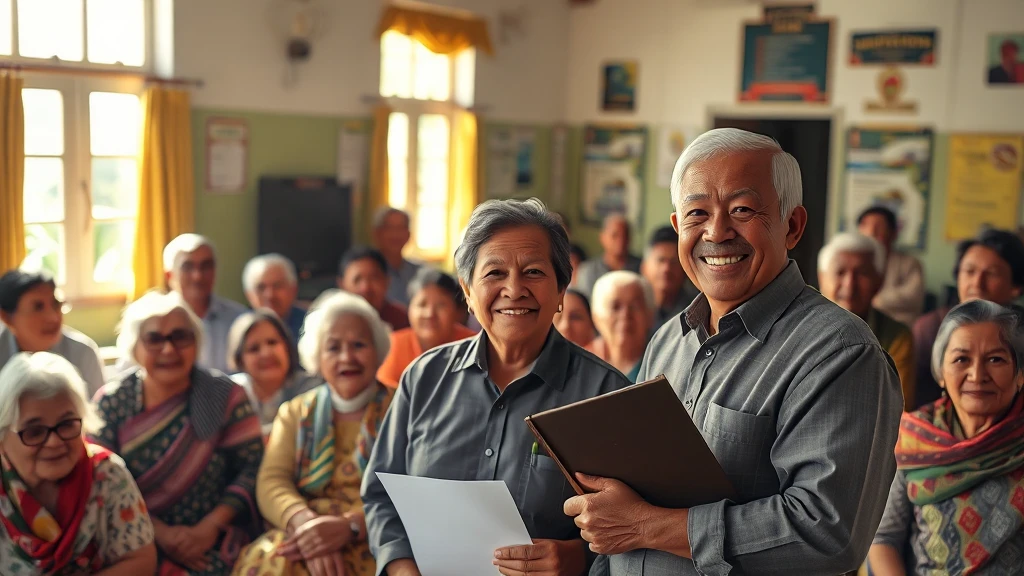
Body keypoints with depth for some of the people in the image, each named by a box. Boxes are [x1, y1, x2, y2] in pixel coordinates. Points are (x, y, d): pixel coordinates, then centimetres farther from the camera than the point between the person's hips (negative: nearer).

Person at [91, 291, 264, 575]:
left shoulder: (226, 396, 0)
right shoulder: (111, 403, 2)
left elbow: (252, 469, -2)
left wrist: (209, 527, -14)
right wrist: (159, 532, -15)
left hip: (215, 541, 0)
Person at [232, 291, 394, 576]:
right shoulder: (295, 413, 18)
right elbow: (271, 482, 3)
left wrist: (350, 526, -22)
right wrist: (304, 521, -19)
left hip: (377, 542, -2)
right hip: (302, 540, 3)